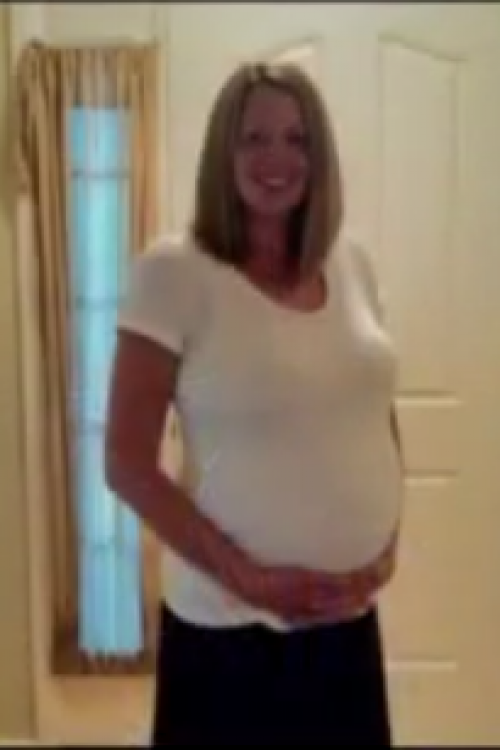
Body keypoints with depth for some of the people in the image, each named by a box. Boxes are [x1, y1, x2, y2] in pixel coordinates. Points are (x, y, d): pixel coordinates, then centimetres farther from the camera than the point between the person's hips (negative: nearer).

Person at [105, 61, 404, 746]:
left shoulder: (351, 264, 3)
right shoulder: (173, 273, -12)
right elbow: (127, 463, -12)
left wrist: (388, 543, 2)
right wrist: (243, 575, -15)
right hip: (229, 627, -4)